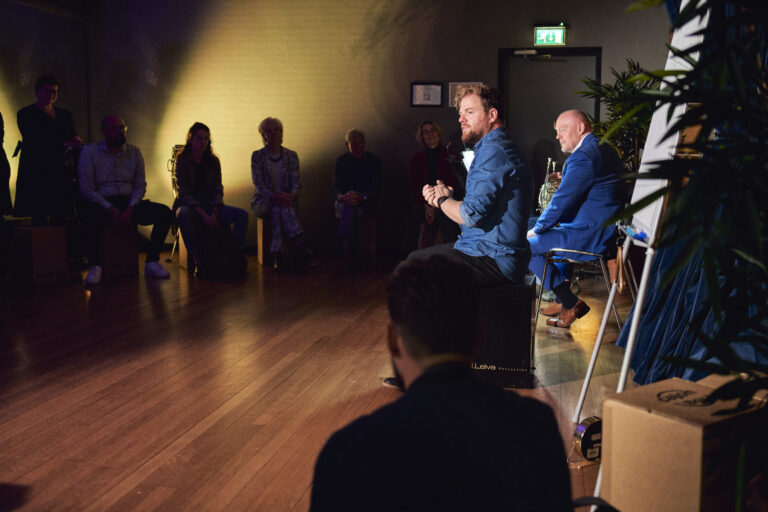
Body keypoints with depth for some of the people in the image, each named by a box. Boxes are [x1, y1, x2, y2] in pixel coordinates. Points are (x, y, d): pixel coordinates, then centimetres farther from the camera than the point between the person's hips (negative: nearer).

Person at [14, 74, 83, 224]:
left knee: (60, 217, -5)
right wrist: (64, 144, -15)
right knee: (39, 218, -9)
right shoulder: (26, 114, 4)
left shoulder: (64, 114, 20)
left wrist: (77, 142, -6)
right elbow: (34, 141, -8)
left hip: (61, 172, 4)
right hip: (37, 174, -4)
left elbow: (74, 138, 18)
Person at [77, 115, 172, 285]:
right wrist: (111, 209, -17)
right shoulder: (90, 152, 0)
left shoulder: (134, 152, 11)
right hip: (102, 204, -3)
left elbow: (140, 186, 8)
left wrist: (131, 208, -12)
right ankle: (95, 266, -27)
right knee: (90, 213, -39)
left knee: (164, 212, -19)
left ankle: (152, 262, -14)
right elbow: (86, 189, -6)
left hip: (129, 203, 4)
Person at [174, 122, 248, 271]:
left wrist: (214, 214, -12)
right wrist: (203, 215, -21)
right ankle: (198, 260, -39)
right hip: (188, 204, -4)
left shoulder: (213, 161, 11)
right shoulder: (182, 160, -1)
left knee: (242, 214, -18)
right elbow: (183, 192, -9)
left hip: (209, 204, 4)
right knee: (184, 214, -41)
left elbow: (217, 190, 6)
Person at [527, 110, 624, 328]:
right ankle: (562, 296, 27)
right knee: (545, 232, 28)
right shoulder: (604, 149, 16)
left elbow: (562, 200, -18)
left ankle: (571, 304, -2)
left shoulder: (583, 156, -18)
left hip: (591, 234, -11)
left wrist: (537, 229, -5)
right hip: (605, 227, 11)